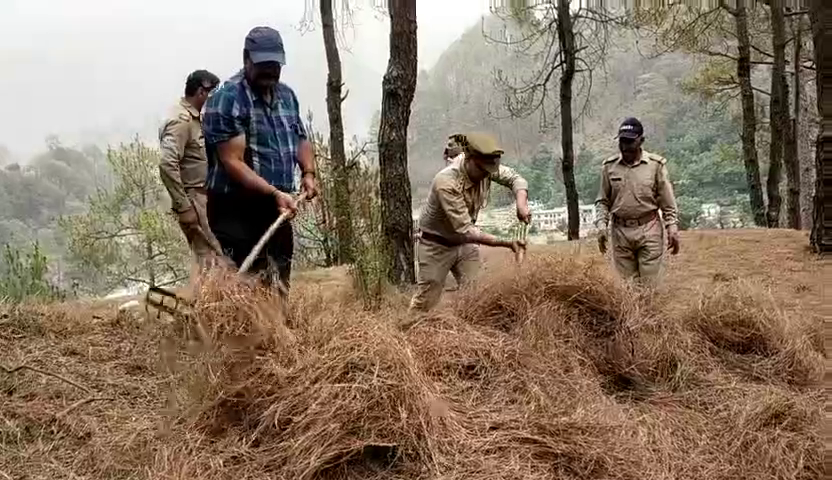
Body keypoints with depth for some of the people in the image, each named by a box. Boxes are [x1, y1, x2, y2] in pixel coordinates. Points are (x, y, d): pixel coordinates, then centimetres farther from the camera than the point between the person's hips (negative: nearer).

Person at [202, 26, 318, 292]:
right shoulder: (227, 99, -13)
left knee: (278, 289, 14)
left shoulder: (286, 94, 11)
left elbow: (301, 139, 23)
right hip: (236, 211, -7)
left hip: (277, 210, 8)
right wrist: (274, 193, -27)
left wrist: (308, 173, 4)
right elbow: (233, 163, -19)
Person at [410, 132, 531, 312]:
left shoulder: (485, 167, -17)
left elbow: (515, 178, -5)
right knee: (426, 301, 2)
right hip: (437, 245, -5)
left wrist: (521, 204, -28)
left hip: (465, 244, 5)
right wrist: (507, 243, -37)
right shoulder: (446, 183, -34)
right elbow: (466, 230, -34)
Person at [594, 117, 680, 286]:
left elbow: (667, 202, 2)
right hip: (620, 231, 2)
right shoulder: (609, 166, 4)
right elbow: (603, 200, 10)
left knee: (649, 283, -2)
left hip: (649, 230, -2)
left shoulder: (656, 164, -1)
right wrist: (601, 225, -2)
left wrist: (672, 229, -4)